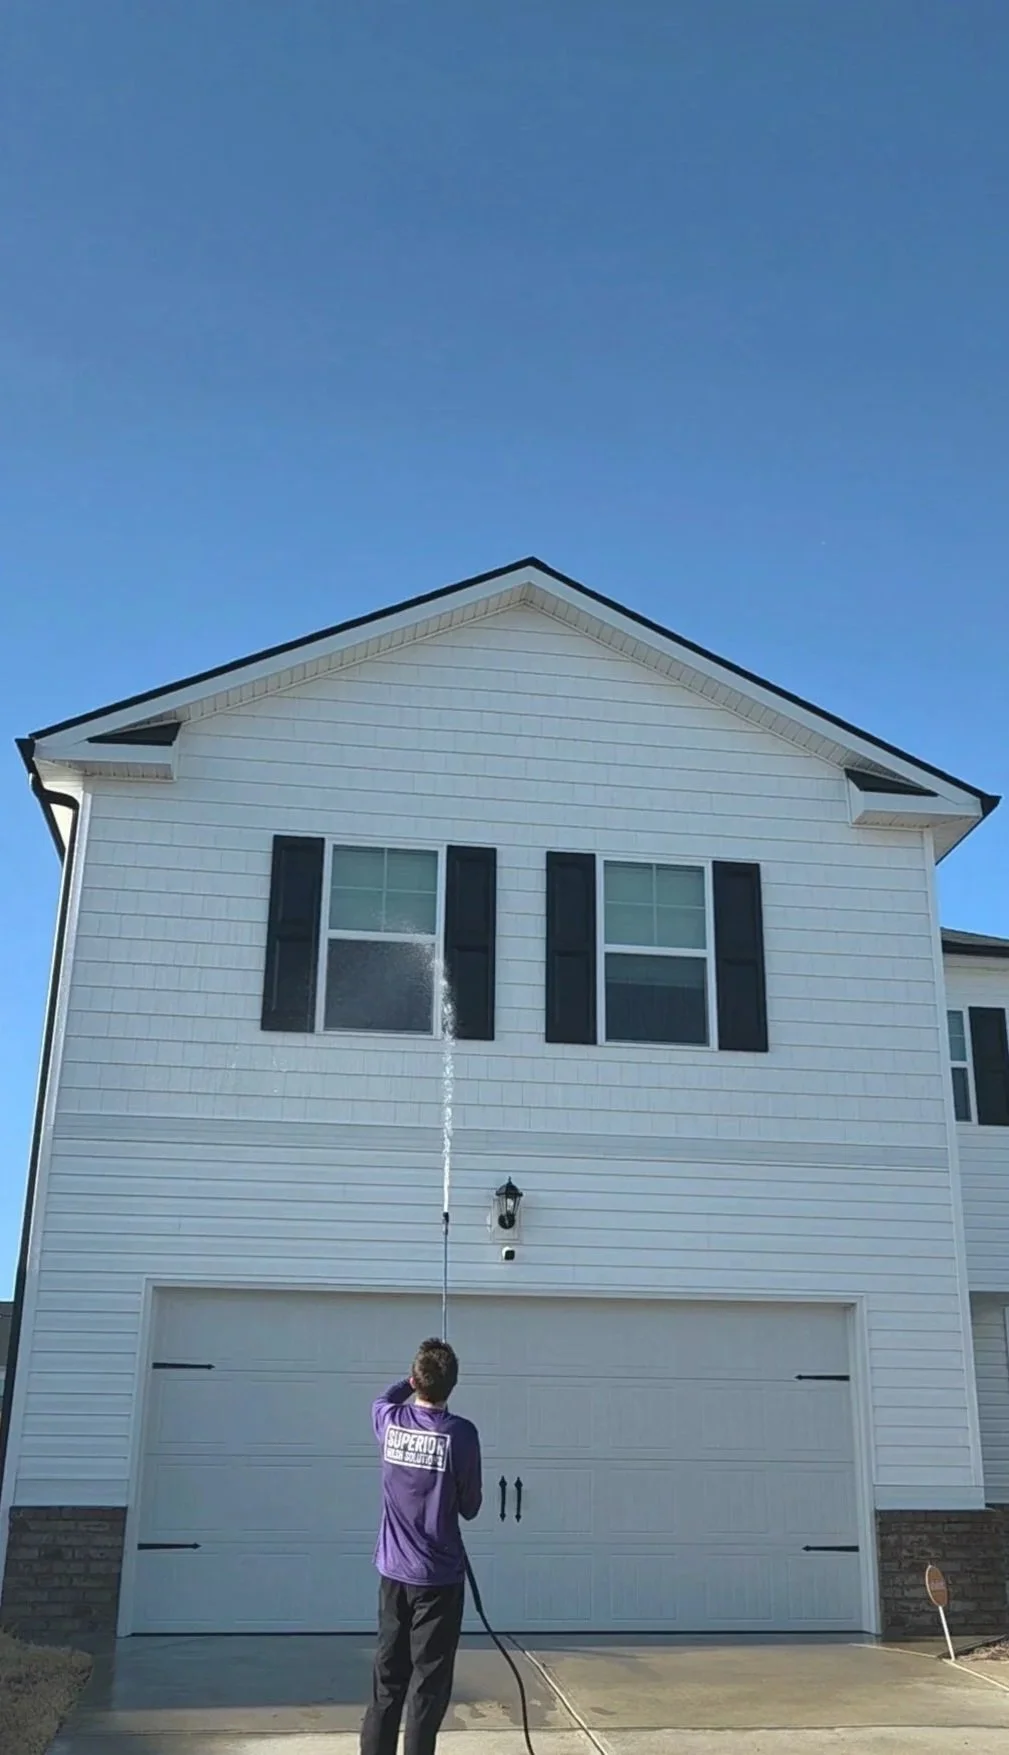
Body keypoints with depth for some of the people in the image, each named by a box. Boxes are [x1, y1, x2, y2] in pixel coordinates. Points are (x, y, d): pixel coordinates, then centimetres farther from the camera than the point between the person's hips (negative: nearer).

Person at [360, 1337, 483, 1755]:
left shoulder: (390, 1422, -3)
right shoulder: (461, 1434, -16)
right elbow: (470, 1507, -5)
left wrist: (412, 1381, 36)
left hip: (393, 1572, 4)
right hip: (439, 1576, -4)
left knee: (387, 1681, 14)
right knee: (428, 1687, 2)